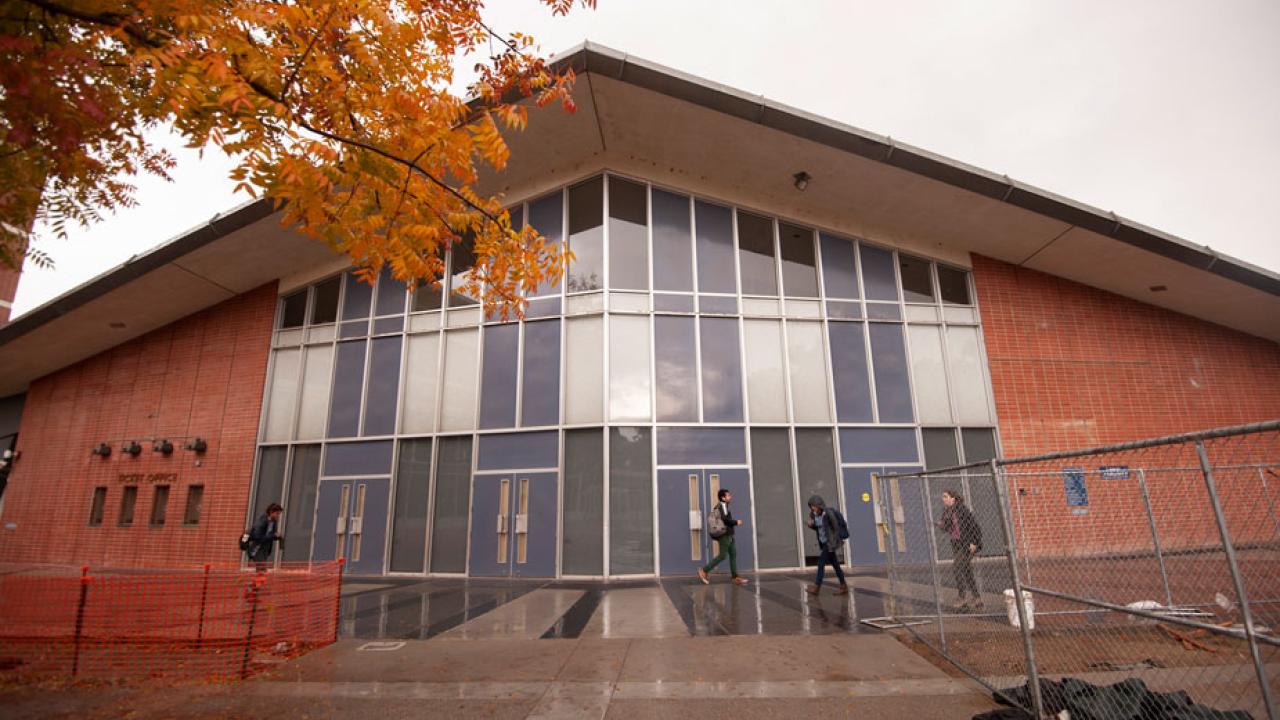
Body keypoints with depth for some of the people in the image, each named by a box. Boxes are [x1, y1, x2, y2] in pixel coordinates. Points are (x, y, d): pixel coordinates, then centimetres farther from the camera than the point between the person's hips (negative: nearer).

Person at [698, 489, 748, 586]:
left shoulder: (720, 506, 16)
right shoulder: (723, 505, -13)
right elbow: (724, 518, -23)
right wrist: (736, 522, -11)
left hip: (729, 535, 10)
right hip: (725, 535, -10)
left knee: (733, 554, 7)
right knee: (722, 556, -6)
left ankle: (736, 578, 8)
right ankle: (704, 570, 0)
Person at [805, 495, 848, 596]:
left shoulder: (828, 513, -18)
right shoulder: (815, 515, 4)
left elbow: (836, 528, -14)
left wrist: (834, 542, -17)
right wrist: (811, 525, -6)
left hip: (830, 543, -8)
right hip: (823, 543, 8)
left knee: (821, 563, -9)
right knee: (835, 564, 12)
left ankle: (816, 587, -5)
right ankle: (844, 587, 20)